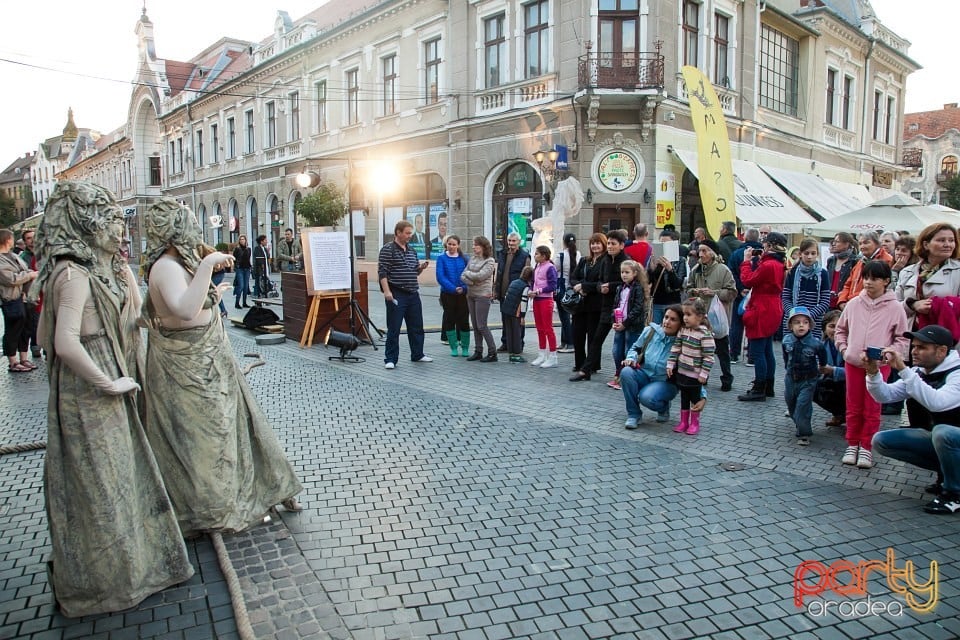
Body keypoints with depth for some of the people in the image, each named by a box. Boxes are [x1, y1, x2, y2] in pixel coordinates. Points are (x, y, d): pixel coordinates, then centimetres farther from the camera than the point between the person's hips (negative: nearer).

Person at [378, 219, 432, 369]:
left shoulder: (412, 250, 14)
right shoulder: (388, 249, -8)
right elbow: (382, 272, -14)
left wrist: (421, 267, 0)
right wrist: (386, 291, -22)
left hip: (413, 294, 7)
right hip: (396, 294, -7)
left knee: (416, 327, 14)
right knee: (394, 328, -1)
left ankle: (417, 354, 27)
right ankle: (390, 359, 6)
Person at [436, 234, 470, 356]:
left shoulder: (464, 258, 2)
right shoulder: (442, 258, -1)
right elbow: (440, 277, -10)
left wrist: (463, 288, -18)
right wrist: (454, 289, -18)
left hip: (463, 294, 0)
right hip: (448, 294, 0)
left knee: (464, 320, 2)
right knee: (449, 320, 5)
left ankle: (465, 348, 15)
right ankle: (453, 348, 17)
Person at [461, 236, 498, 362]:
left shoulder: (490, 261, -7)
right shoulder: (472, 258, 11)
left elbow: (480, 276, -19)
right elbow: (463, 276, 6)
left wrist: (468, 273, -3)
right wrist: (470, 281, -14)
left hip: (483, 296, -7)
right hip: (471, 295, 7)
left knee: (481, 326, -7)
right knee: (475, 325, 9)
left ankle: (492, 353, 0)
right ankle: (478, 352, 17)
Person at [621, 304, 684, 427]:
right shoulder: (650, 331, -4)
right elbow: (635, 348, 13)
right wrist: (631, 358, -10)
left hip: (665, 383, -4)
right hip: (644, 374, 4)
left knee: (647, 397, -34)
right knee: (626, 372, -28)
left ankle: (664, 407, 6)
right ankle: (634, 414, -10)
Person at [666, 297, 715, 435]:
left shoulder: (705, 334, -20)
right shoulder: (683, 330, 0)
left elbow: (708, 356, -19)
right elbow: (676, 348, 7)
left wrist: (704, 374, -19)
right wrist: (670, 364, 3)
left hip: (695, 375, -6)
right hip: (682, 372, 6)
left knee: (695, 399, 9)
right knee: (684, 398, 16)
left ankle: (695, 423, 23)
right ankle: (683, 421, 28)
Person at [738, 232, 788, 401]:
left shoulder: (768, 265, -20)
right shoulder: (779, 264, 11)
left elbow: (748, 280, -15)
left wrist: (747, 261, -4)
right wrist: (758, 261, 10)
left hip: (762, 313, -10)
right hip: (772, 312, 10)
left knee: (757, 352, -5)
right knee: (767, 351, 16)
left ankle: (759, 390, -1)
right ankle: (768, 388, 24)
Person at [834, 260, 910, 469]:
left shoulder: (895, 308, -5)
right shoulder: (853, 304, 1)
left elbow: (902, 340, -1)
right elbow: (841, 329, 13)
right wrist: (844, 350, 1)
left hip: (879, 366, -2)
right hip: (853, 363, 2)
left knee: (872, 409, 6)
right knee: (853, 407, 12)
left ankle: (866, 448, 18)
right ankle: (852, 444, 25)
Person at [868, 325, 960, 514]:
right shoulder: (918, 373, 1)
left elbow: (935, 402, -40)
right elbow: (885, 395, -6)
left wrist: (903, 370, -42)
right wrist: (873, 372, -24)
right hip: (933, 437, 7)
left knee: (942, 432, -39)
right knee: (880, 441, -7)